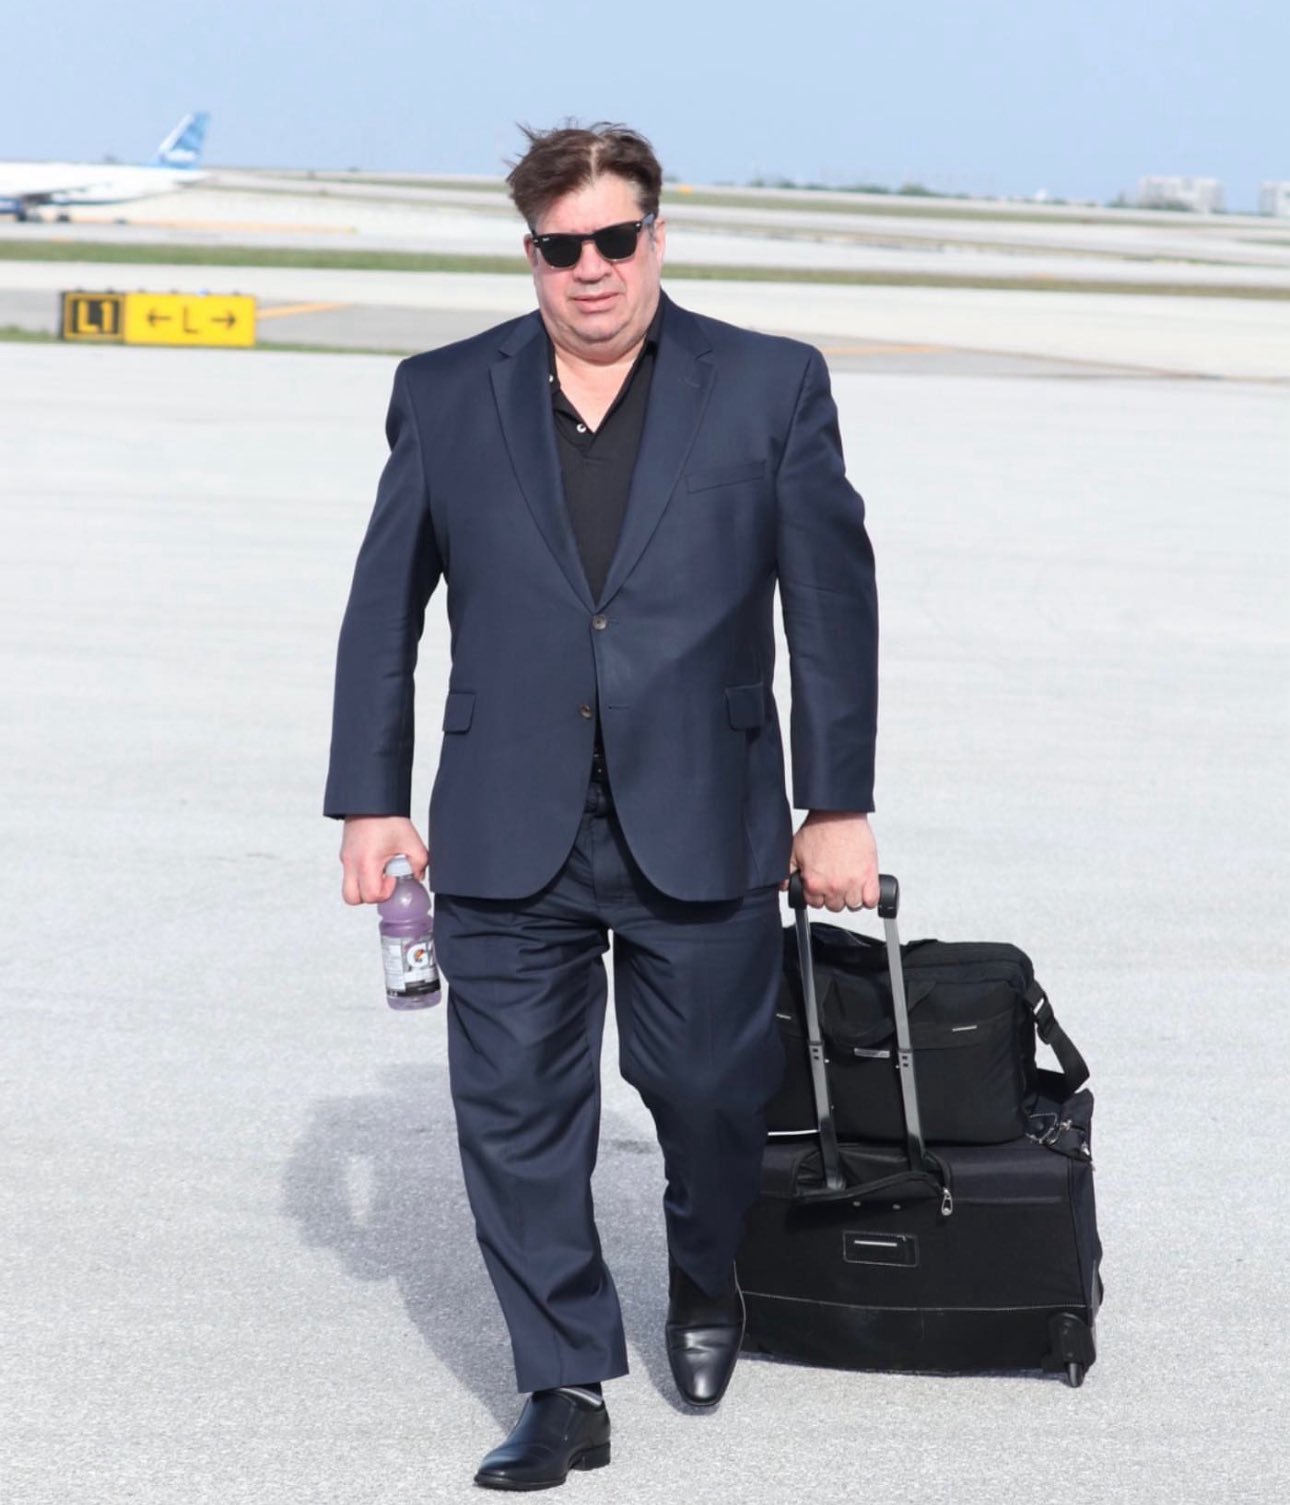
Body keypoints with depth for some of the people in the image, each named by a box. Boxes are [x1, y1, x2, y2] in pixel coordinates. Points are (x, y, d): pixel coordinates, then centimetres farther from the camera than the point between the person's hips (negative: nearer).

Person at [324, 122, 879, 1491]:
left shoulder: (771, 387, 2)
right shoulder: (443, 397, 6)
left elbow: (833, 601, 2)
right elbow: (384, 610, 10)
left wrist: (838, 805, 0)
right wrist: (369, 799, 5)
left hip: (702, 828, -1)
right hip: (507, 839, 1)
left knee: (713, 1088, 7)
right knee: (516, 1114, 0)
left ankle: (706, 1282, 38)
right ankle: (565, 1389, 12)